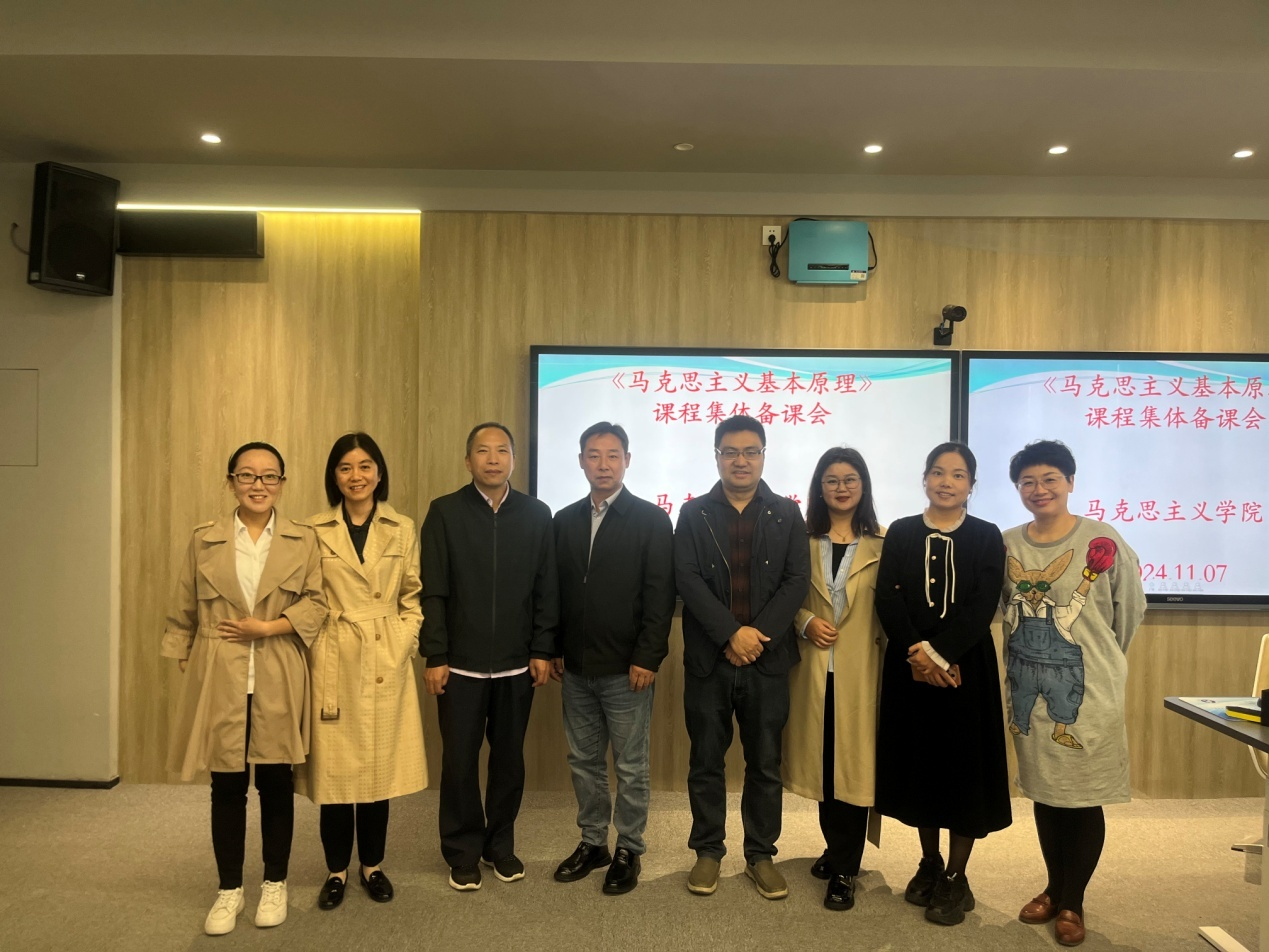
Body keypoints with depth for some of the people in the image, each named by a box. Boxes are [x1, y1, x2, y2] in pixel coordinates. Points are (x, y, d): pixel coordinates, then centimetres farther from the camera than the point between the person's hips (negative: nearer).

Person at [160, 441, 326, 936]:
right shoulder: (204, 540, 5)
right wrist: (183, 666, 4)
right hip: (219, 681, 1)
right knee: (227, 786, 8)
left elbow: (316, 603, -1)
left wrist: (269, 626, -14)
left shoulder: (302, 541, 3)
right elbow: (182, 612, 8)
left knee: (276, 782, 8)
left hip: (278, 682, 0)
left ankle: (274, 884, 26)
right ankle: (229, 889, 25)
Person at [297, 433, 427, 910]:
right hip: (333, 662, -1)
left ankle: (372, 865, 25)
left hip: (385, 661, 1)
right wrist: (315, 649, -6)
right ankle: (336, 869, 22)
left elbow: (413, 599, 7)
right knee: (334, 767, 5)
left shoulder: (403, 529, 4)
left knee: (379, 764, 8)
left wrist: (402, 646, -3)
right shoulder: (315, 530, 0)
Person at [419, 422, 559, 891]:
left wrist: (543, 651, -1)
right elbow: (433, 591, -4)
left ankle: (501, 845, 29)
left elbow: (547, 589, 3)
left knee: (509, 758, 11)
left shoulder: (537, 515, 4)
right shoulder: (444, 512, -1)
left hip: (518, 664, 2)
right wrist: (434, 656, -7)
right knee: (460, 760, 7)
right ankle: (463, 852, 24)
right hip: (461, 663, -1)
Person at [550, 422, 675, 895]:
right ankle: (592, 842, 31)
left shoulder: (651, 519, -6)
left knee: (630, 766, 7)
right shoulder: (565, 520, 8)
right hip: (576, 668, 5)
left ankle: (629, 850, 23)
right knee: (583, 761, 15)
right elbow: (557, 590, 10)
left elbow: (660, 595, -10)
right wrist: (555, 649, 5)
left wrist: (647, 658, -14)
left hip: (627, 669, -4)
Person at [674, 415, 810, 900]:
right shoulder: (694, 513, 4)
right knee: (706, 761, 9)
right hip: (708, 658, 0)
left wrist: (758, 635, -12)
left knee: (765, 763, 9)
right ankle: (708, 851, 24)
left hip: (767, 659, 1)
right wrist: (731, 634, -16)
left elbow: (797, 580, -2)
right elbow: (687, 579, -6)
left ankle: (761, 854, 23)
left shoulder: (787, 514, 6)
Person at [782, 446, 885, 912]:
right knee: (821, 761, 12)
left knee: (854, 762, 2)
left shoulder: (882, 543, 0)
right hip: (813, 668, 2)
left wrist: (894, 656, -10)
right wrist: (806, 622, -10)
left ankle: (844, 870, 14)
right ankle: (836, 848, 33)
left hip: (859, 669, -2)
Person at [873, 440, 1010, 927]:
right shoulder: (900, 533, 5)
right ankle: (929, 863, 28)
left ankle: (956, 878, 18)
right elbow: (888, 599, -5)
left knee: (963, 766, 3)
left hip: (966, 668, -1)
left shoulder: (987, 537, 1)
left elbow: (982, 607, -9)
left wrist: (939, 652, -20)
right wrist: (918, 651, -18)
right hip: (909, 667, 2)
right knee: (918, 763, 10)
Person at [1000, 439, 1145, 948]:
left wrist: (1099, 658, 9)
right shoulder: (1007, 544, 1)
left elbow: (1130, 609, 0)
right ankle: (1053, 888, 32)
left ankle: (1073, 903, 23)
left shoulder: (1103, 541, -10)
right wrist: (1032, 656, 10)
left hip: (1088, 691, -3)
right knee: (1044, 793, 15)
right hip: (1029, 690, 4)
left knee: (1084, 799, 6)